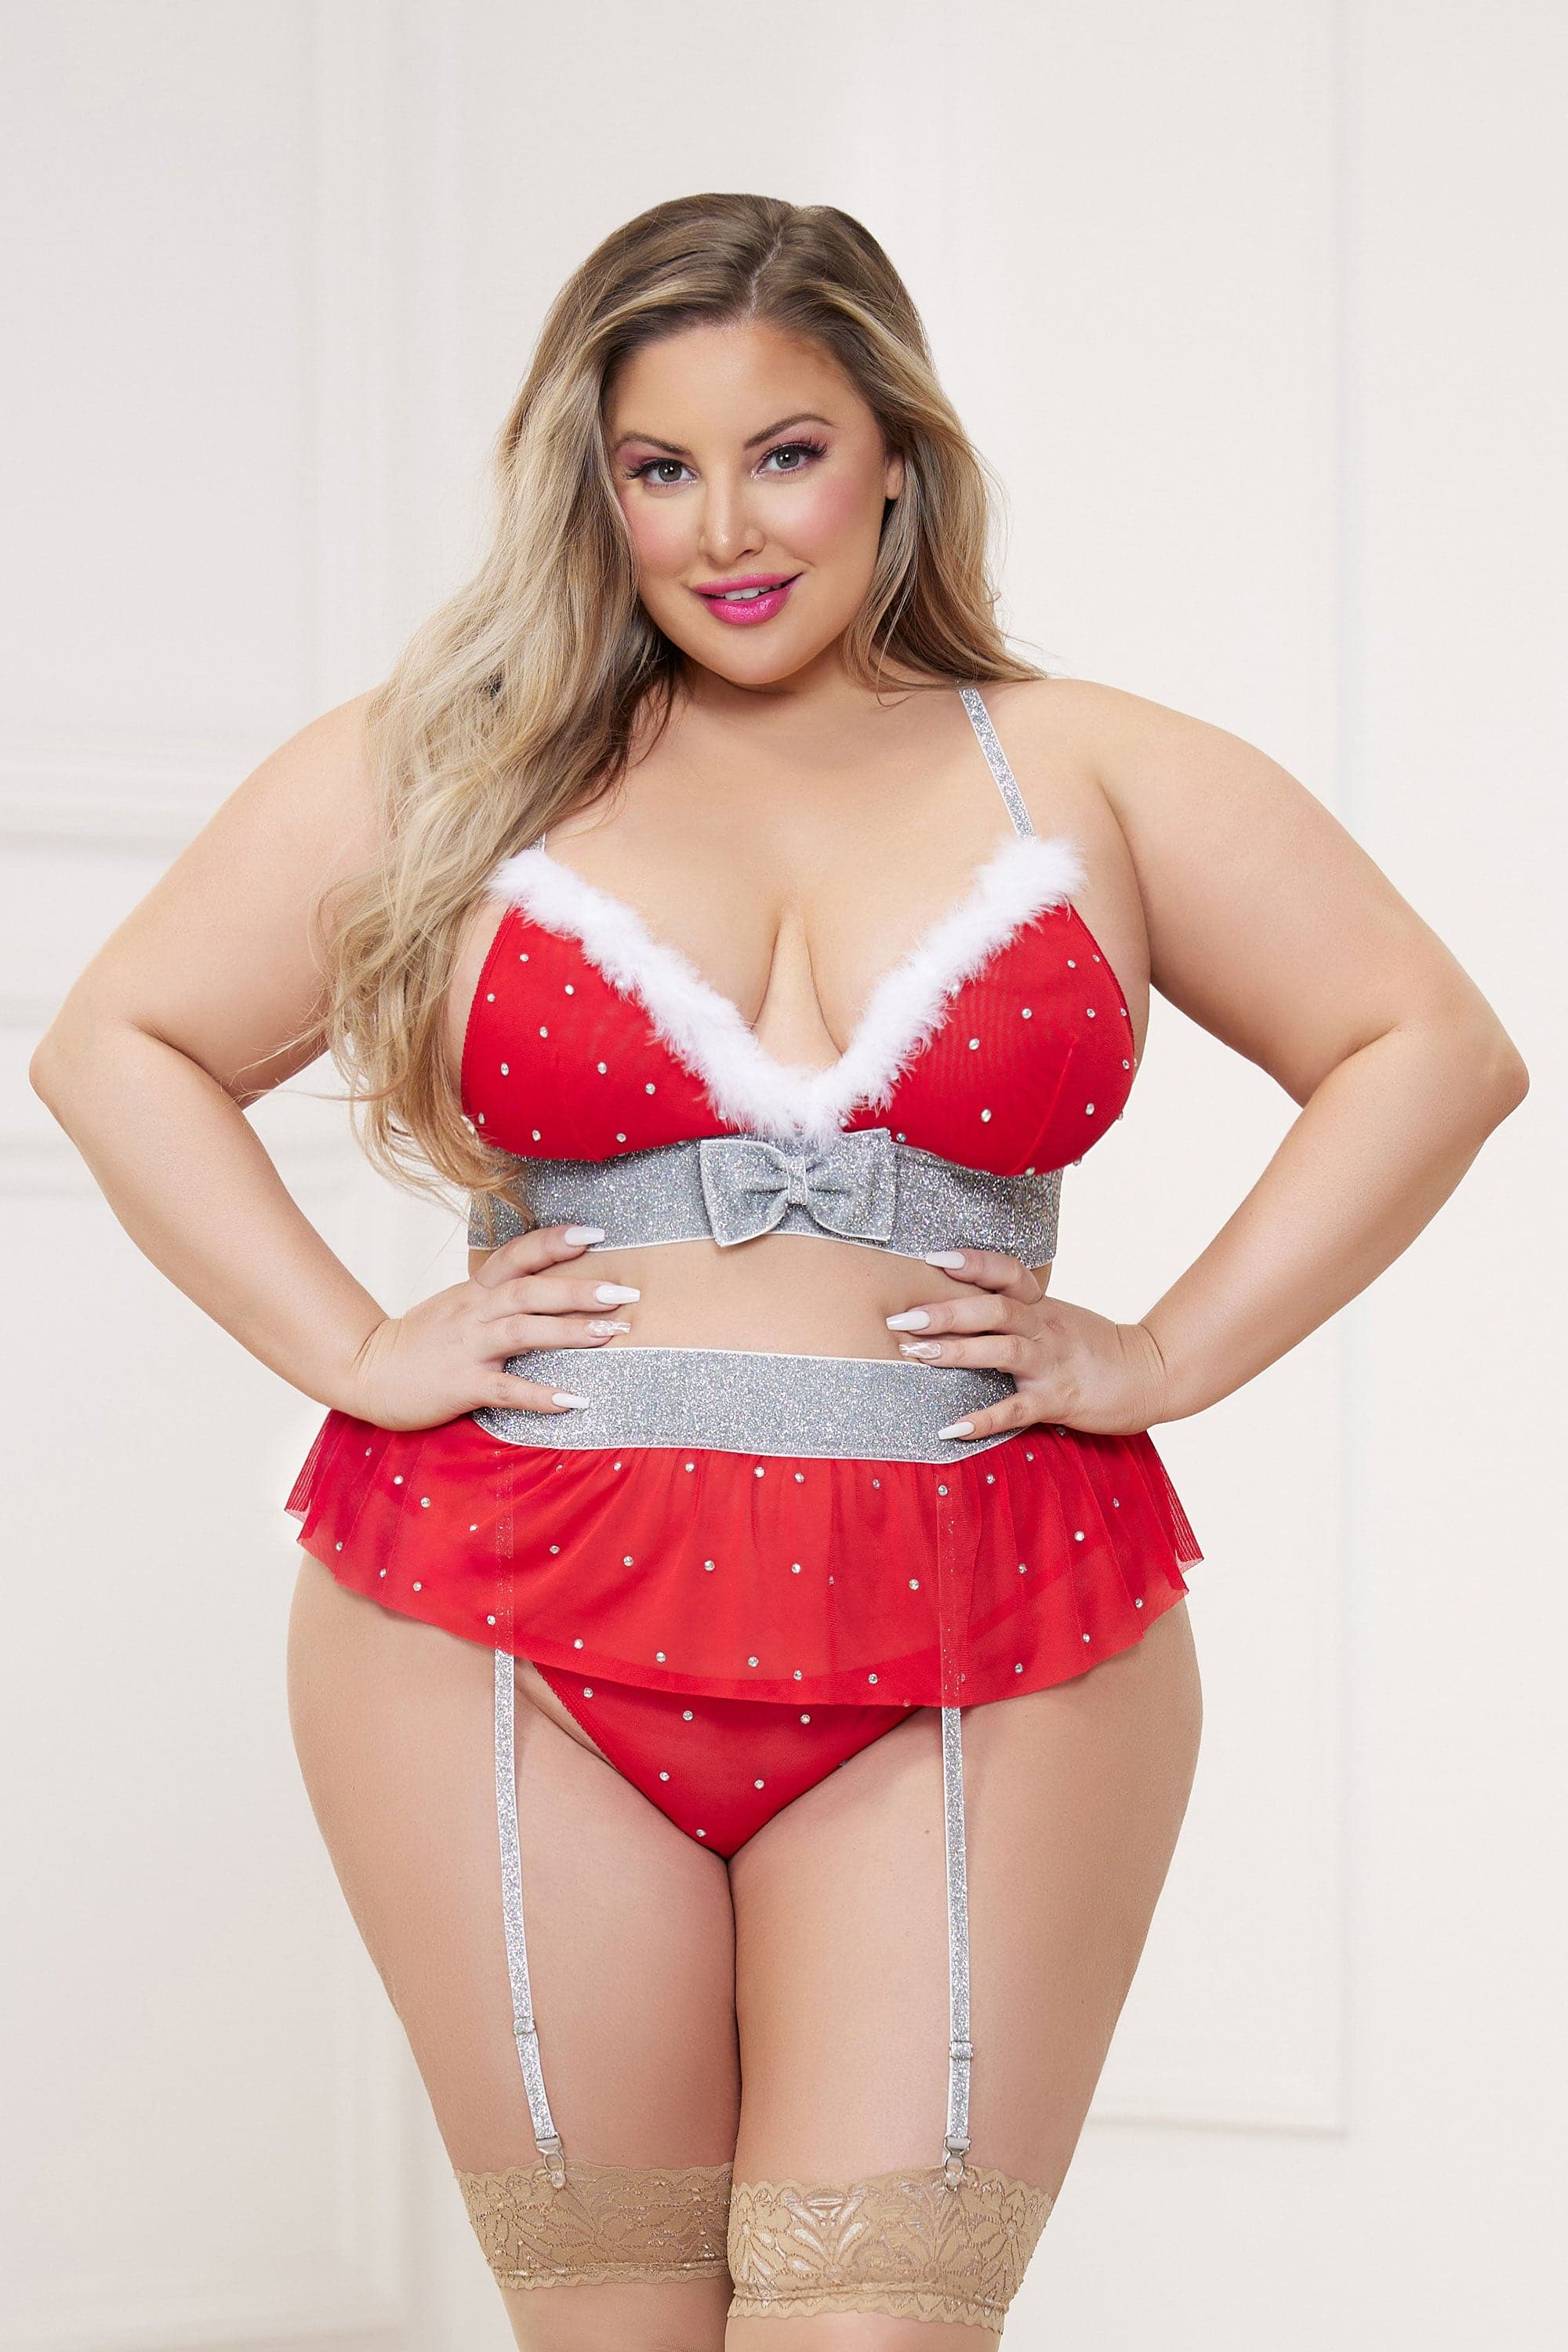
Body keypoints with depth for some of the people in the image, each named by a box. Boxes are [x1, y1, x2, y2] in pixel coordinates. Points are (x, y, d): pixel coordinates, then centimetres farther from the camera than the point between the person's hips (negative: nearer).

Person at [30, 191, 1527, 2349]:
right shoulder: (440, 768, 8)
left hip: (978, 1667, 0)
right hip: (514, 1643, 1)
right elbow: (119, 1047, 12)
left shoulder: (1093, 779, 9)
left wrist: (1172, 1355, 0)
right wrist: (350, 1349, 0)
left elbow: (1435, 1049, 10)